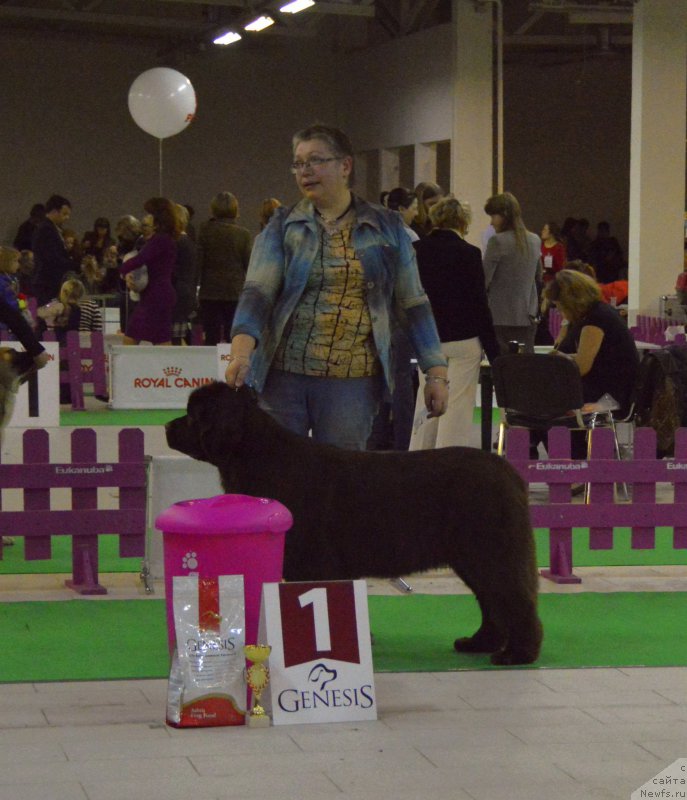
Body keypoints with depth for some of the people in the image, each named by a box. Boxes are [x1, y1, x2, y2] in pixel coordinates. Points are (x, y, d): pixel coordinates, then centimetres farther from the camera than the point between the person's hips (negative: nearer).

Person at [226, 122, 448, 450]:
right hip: (282, 377, 0)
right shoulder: (282, 226, 7)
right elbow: (257, 291, -6)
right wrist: (242, 351, -23)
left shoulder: (387, 227, 8)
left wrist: (436, 373, 4)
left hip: (353, 383, 0)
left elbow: (413, 303, 10)